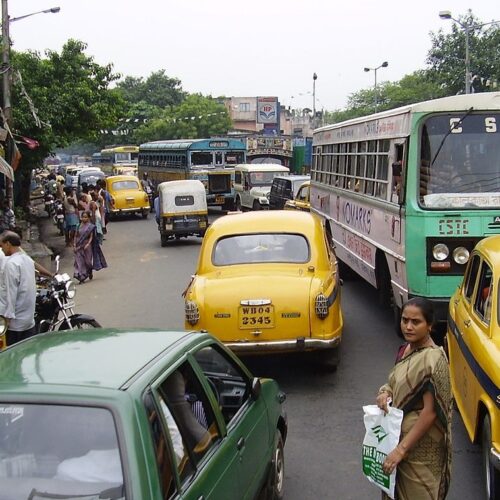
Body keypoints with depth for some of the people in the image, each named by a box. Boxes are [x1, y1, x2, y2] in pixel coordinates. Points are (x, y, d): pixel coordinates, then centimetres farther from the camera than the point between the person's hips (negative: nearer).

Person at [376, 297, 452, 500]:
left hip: (420, 444, -8)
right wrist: (385, 392, -7)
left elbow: (430, 412, -23)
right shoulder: (405, 349, 2)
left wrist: (401, 449, -23)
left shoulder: (432, 359, -23)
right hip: (399, 434, 8)